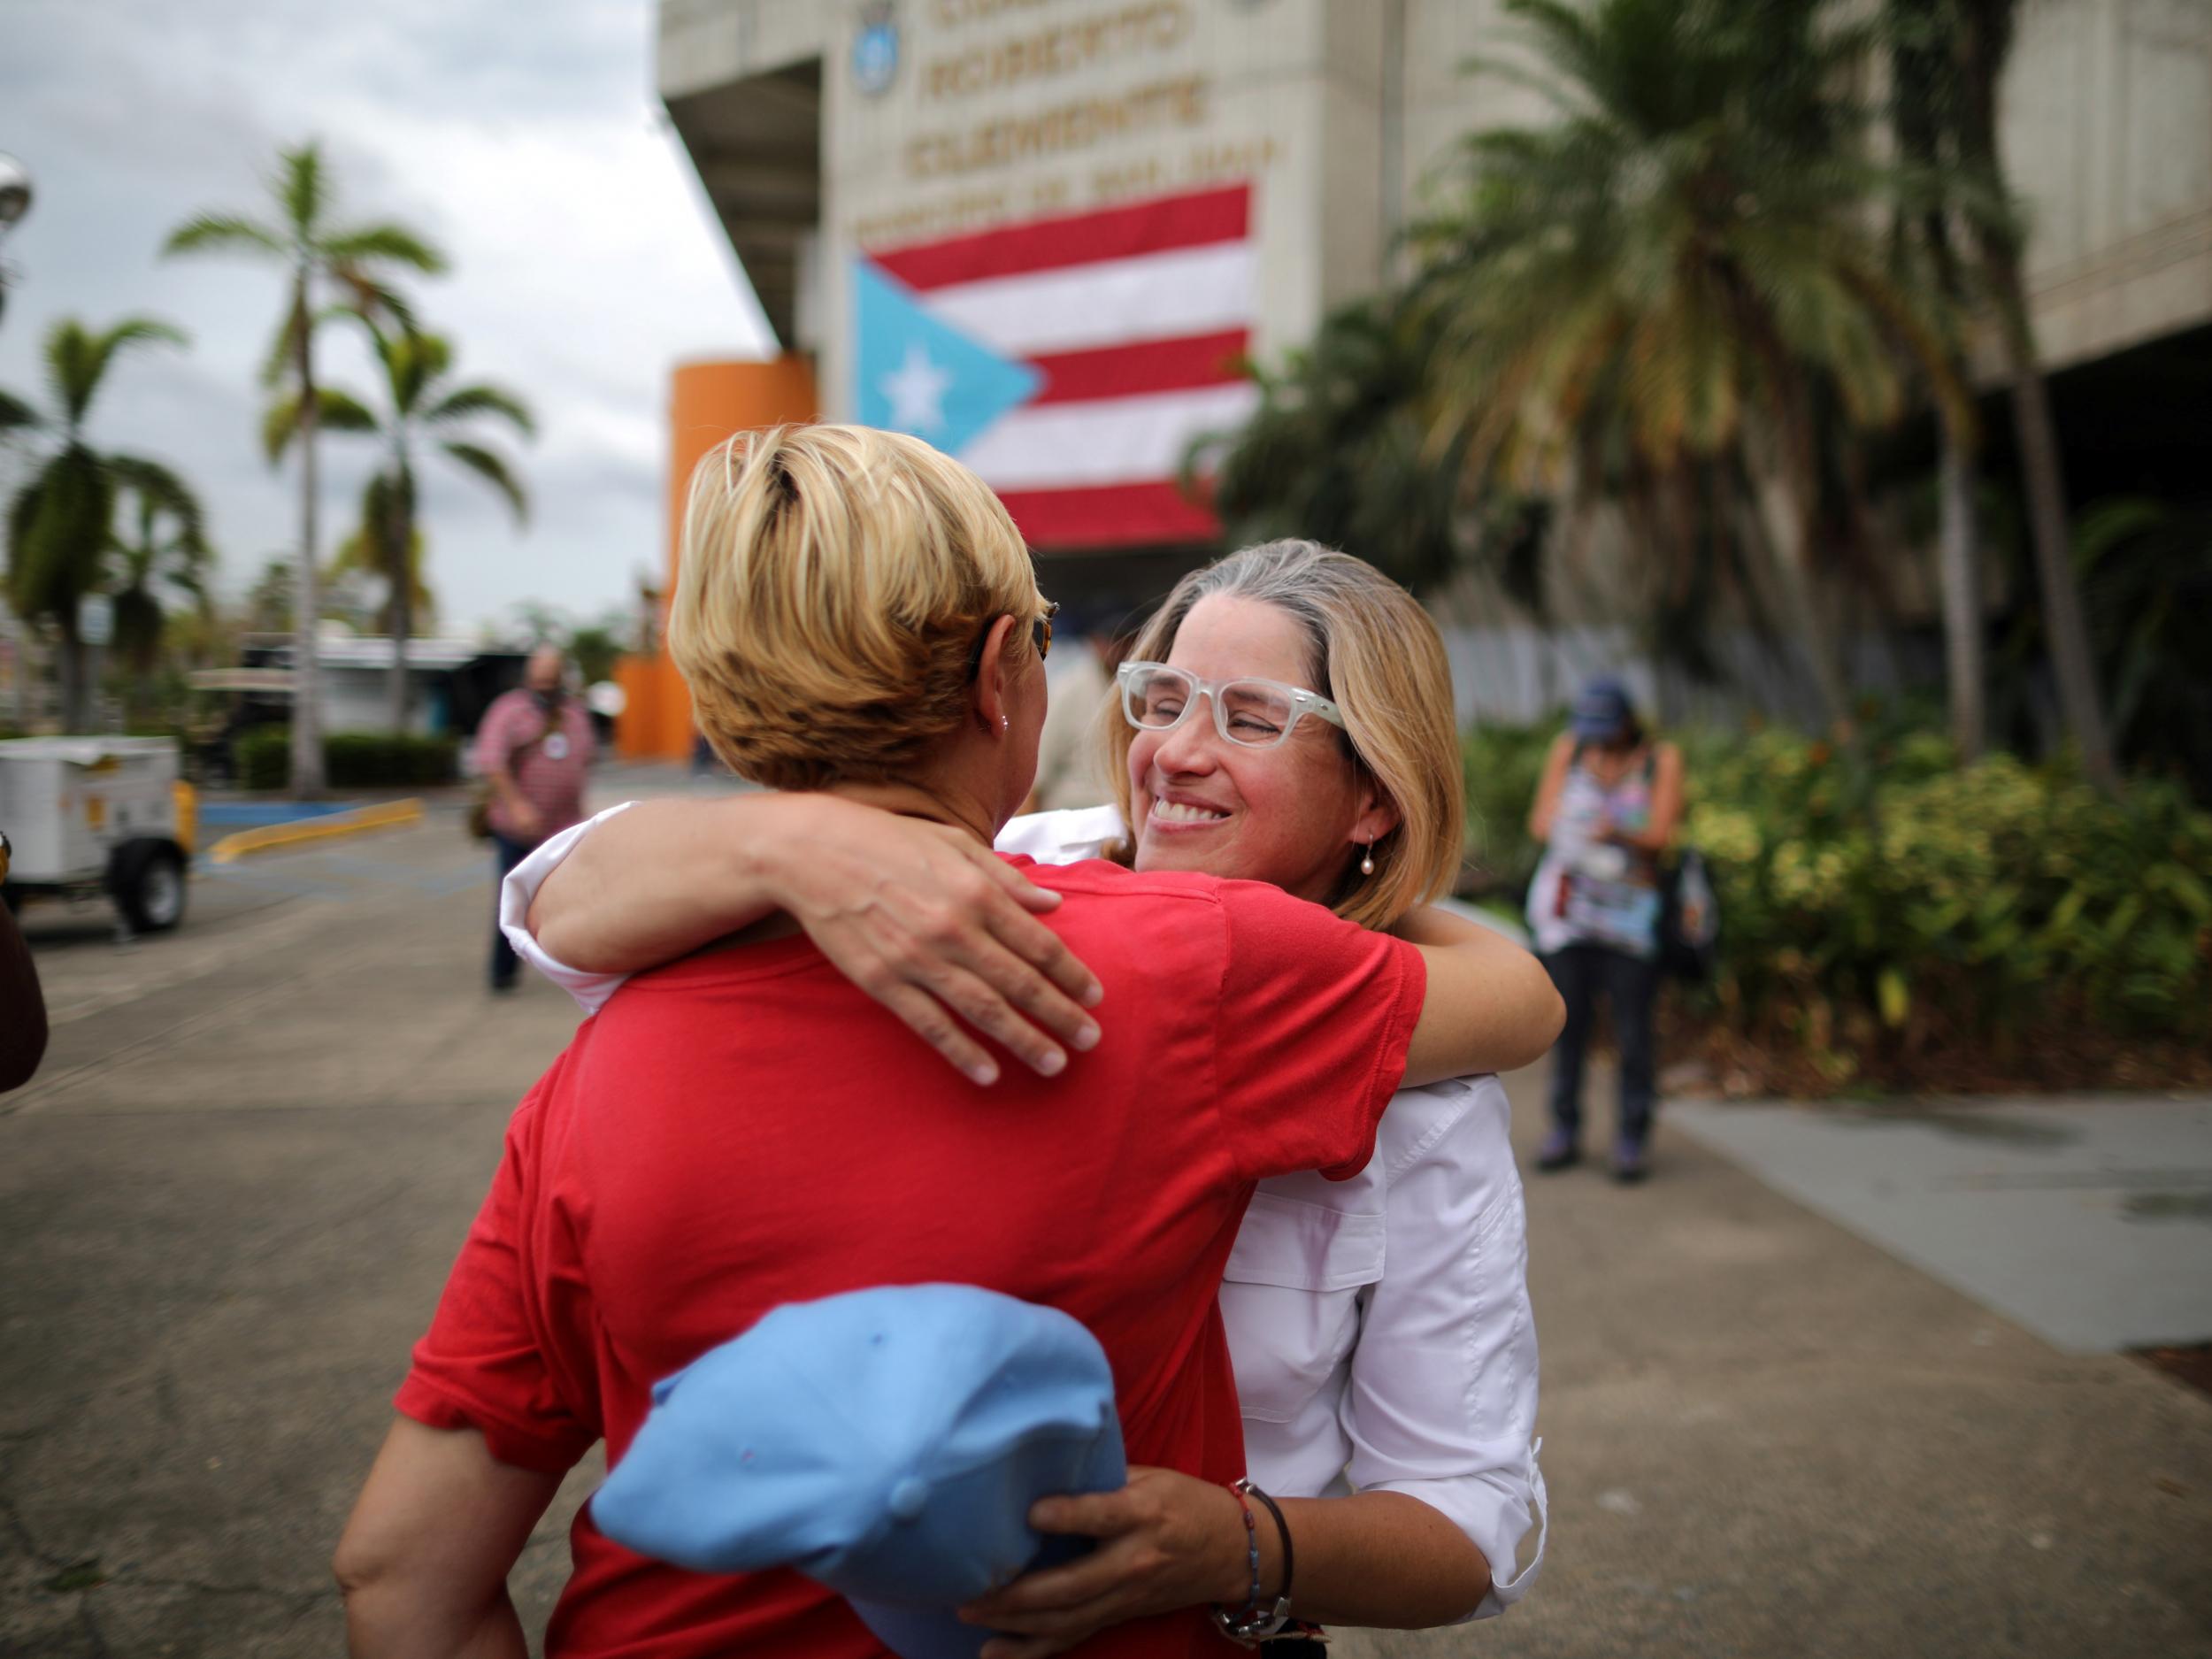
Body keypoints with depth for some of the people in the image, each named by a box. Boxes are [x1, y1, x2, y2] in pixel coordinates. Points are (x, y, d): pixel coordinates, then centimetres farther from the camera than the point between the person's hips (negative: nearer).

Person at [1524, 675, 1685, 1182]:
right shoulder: (1568, 749, 8)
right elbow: (1540, 820, 5)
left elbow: (1661, 835, -7)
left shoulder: (1662, 759, 2)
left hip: (1630, 909, -2)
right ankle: (1564, 1129, 13)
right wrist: (1560, 828, -18)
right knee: (1568, 1018, 1)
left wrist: (1620, 834, -27)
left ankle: (1632, 1136, 6)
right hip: (1567, 900, 2)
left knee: (1632, 1023, -5)